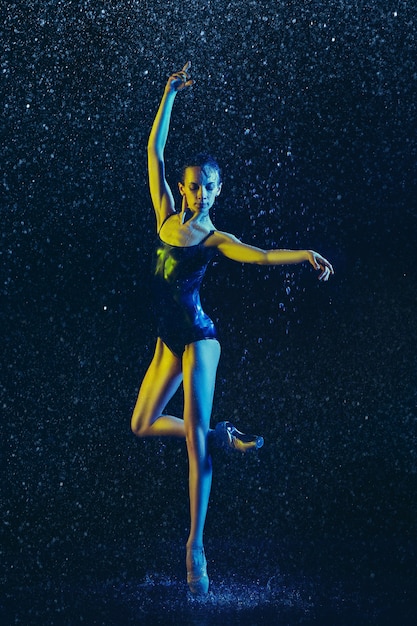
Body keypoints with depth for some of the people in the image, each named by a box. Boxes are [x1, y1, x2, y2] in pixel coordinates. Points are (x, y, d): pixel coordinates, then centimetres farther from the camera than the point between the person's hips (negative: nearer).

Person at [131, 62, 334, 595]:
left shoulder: (215, 239, -5)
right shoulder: (166, 216, 6)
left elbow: (261, 256, -22)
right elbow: (154, 152, 8)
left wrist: (305, 255, -39)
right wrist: (170, 94, 7)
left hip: (197, 338, -6)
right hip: (169, 341, 6)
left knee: (194, 437, -8)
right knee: (143, 426, 10)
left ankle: (195, 546, -4)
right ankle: (223, 436, 26)